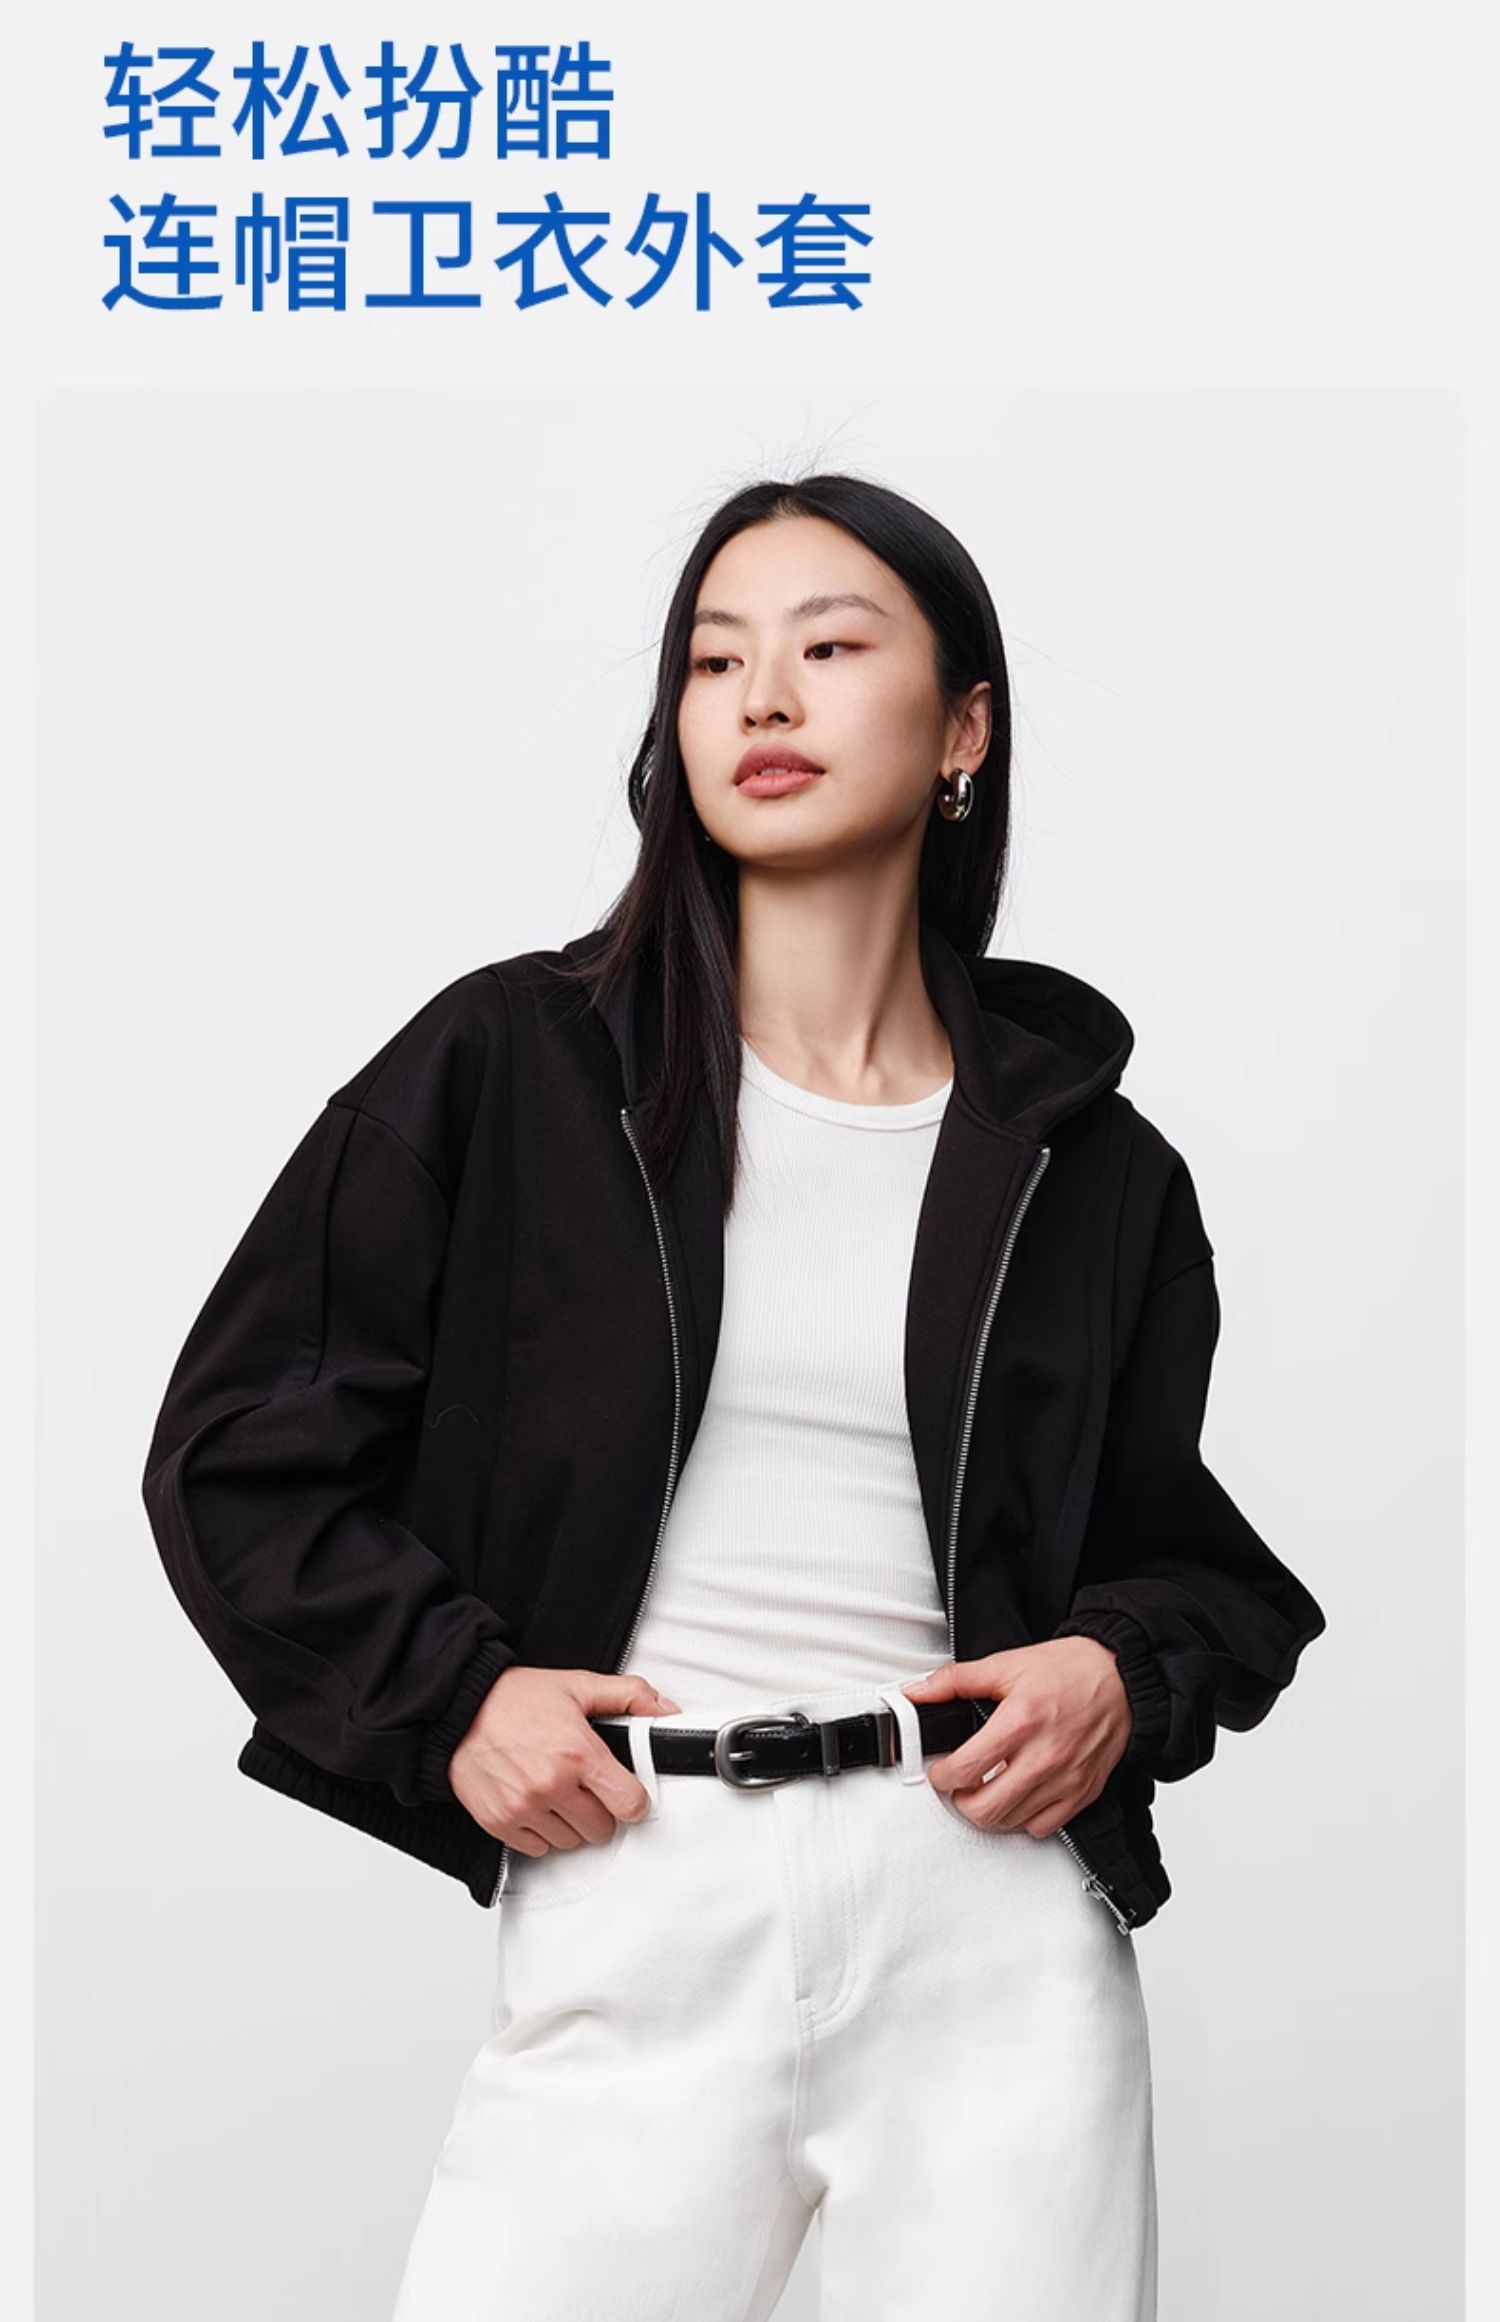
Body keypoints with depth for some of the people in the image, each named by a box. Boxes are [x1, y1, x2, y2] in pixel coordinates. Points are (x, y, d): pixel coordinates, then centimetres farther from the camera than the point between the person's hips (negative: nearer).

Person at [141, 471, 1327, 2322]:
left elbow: (1200, 1542, 20)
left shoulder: (1090, 1166, 11)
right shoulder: (508, 1066, 5)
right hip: (630, 1923, -1)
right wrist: (448, 1693, -5)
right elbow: (238, 1447, 7)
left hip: (997, 1912, 2)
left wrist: (1125, 1674, -2)